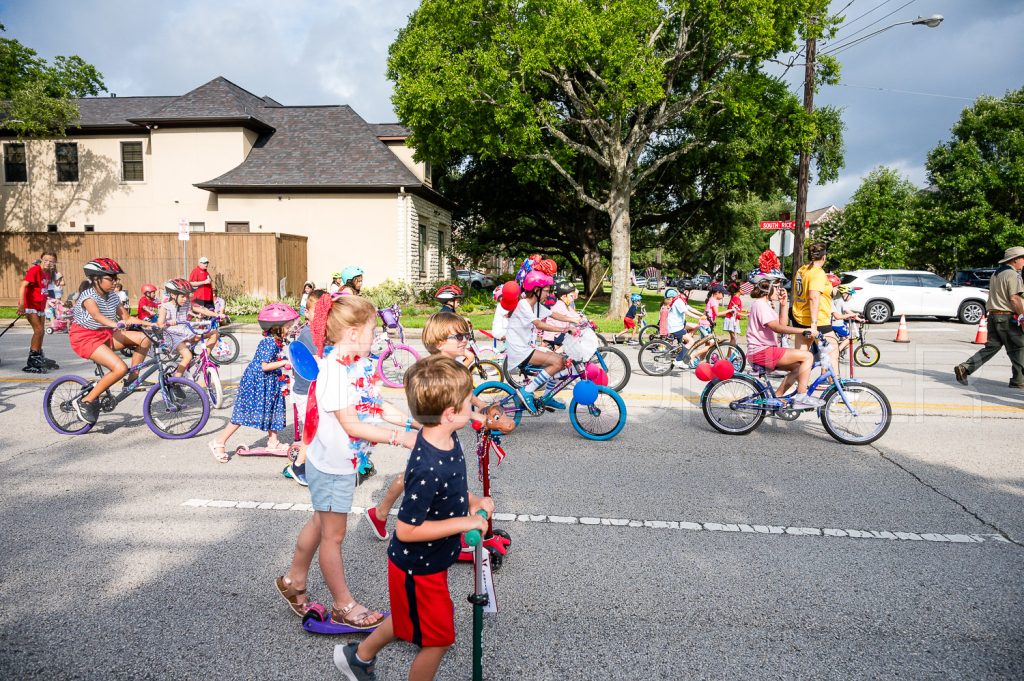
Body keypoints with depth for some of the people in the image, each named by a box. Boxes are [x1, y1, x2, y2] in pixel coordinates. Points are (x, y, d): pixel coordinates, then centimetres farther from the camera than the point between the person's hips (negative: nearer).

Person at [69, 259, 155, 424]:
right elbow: (97, 315, -38)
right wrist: (114, 324, -58)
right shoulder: (88, 296, -18)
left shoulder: (113, 297, 5)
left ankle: (132, 379, -1)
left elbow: (127, 318, 7)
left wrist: (151, 324, -6)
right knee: (120, 368, -27)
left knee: (144, 338, -12)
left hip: (105, 335, 8)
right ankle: (85, 402, -12)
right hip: (85, 337, -7)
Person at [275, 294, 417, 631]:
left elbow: (377, 406, 6)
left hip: (344, 462, 9)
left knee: (320, 522, 24)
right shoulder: (334, 370, -27)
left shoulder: (362, 364, 1)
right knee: (334, 534, 7)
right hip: (331, 464, -9)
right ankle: (344, 606, 24)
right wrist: (399, 438, -26)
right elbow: (352, 425, -27)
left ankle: (293, 581, 44)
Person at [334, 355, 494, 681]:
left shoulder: (448, 440, -9)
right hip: (418, 569, -9)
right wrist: (463, 523, -25)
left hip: (423, 561, 9)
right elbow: (406, 530, -30)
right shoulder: (428, 469, -37)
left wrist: (474, 501, -4)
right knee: (438, 639, 12)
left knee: (408, 620, 31)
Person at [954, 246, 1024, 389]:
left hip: (993, 316, 8)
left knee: (991, 347, 8)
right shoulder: (1012, 275, -12)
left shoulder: (996, 274, 16)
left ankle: (964, 368, -5)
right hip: (1008, 317, -8)